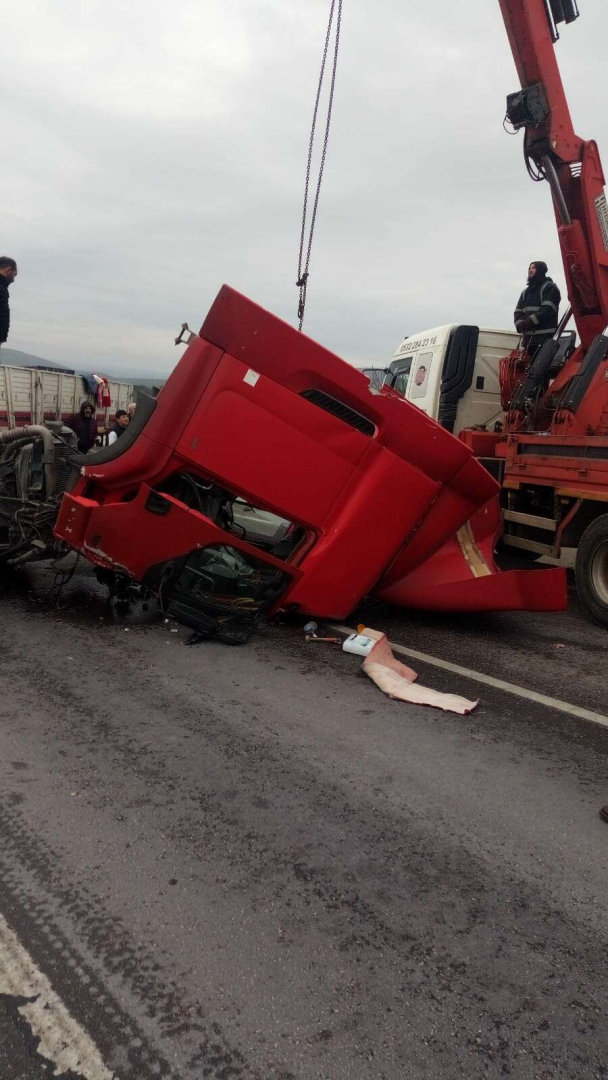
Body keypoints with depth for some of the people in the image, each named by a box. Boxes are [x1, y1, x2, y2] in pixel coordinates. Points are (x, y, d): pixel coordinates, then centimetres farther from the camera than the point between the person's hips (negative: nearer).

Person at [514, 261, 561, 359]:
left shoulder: (549, 287, 3)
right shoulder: (526, 292, 26)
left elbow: (547, 310, -12)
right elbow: (518, 312, 15)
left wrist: (530, 321, -20)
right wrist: (520, 324, -7)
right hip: (529, 337, 7)